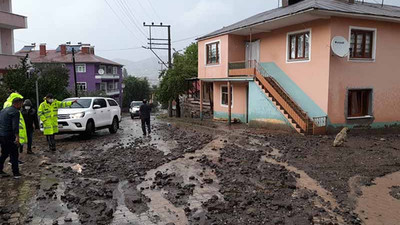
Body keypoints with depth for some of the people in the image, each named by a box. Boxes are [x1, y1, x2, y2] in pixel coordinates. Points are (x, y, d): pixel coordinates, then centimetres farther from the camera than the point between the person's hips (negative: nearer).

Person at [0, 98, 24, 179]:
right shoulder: (15, 112, -11)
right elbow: (15, 126, -22)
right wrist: (17, 137, -28)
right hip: (9, 136, -9)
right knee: (14, 155, -1)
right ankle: (16, 173, 2)